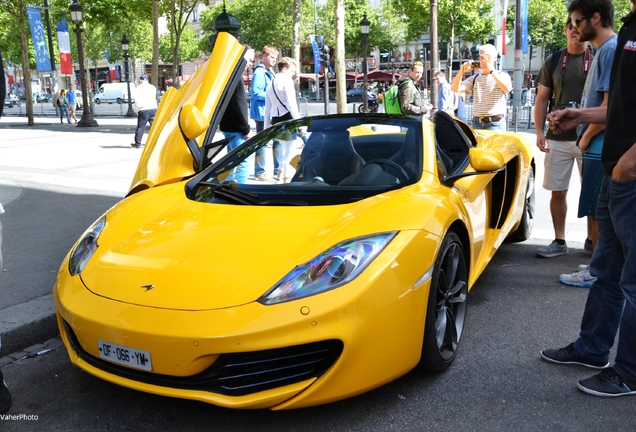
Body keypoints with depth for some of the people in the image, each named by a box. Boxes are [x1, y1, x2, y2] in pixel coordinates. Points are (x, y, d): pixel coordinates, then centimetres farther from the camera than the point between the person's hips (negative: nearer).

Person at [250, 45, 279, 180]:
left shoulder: (270, 72, 17)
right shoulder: (259, 72, -13)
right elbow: (256, 93, -21)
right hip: (262, 113, -10)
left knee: (277, 140, 13)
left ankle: (278, 169, 22)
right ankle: (260, 172, 5)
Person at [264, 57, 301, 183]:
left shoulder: (270, 84, 17)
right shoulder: (287, 81, -7)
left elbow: (267, 108, 18)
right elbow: (291, 105, -15)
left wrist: (266, 125, 22)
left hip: (275, 120, 8)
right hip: (287, 119, -8)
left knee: (285, 148, 24)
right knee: (289, 150, -2)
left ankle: (280, 173, 31)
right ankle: (286, 178, 1)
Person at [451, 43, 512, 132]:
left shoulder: (502, 76, 4)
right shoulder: (474, 79, 13)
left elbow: (507, 89, -19)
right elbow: (455, 89, 2)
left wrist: (491, 70, -22)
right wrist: (462, 71, -10)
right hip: (477, 123, 4)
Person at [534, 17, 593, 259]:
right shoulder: (553, 62, 8)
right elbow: (542, 100, 9)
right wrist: (539, 131, -2)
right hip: (558, 139, 2)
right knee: (558, 192, 5)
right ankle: (559, 241, 15)